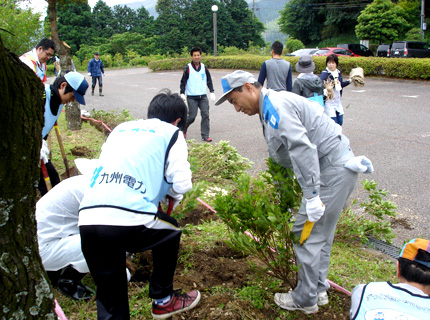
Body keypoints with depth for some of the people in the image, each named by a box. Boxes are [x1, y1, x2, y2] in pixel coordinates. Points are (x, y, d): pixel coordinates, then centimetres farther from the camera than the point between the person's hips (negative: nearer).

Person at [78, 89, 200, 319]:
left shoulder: (121, 128, 28)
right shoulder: (171, 133, 13)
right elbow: (181, 183, 1)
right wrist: (174, 197, 25)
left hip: (87, 222, 5)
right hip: (130, 221, -5)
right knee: (170, 231, 29)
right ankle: (163, 300, 38)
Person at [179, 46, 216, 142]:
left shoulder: (204, 67, 7)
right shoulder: (188, 68, -4)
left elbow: (209, 80, 16)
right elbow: (183, 82, 0)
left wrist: (212, 92, 10)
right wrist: (182, 94, -7)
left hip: (203, 96, 4)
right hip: (191, 97, -3)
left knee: (205, 115, -5)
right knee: (192, 116, -5)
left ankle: (205, 135, 3)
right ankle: (183, 128, 23)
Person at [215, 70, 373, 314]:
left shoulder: (274, 106, -17)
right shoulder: (273, 105, 17)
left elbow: (303, 149, -28)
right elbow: (292, 152, 24)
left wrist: (312, 195, -28)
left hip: (333, 170, -11)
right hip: (340, 166, 11)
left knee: (308, 233, -1)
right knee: (320, 232, 19)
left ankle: (306, 299, 13)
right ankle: (318, 289, 32)